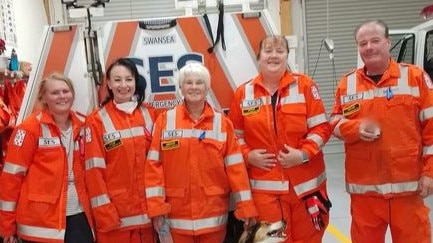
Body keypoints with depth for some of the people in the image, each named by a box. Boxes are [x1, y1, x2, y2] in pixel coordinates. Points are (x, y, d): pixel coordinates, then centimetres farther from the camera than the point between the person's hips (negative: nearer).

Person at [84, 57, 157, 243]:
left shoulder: (149, 115, 5)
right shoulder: (97, 120, -7)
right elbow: (94, 170, -9)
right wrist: (104, 213, -12)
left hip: (147, 210, 4)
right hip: (113, 213, -3)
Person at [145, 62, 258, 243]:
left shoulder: (222, 123, 1)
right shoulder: (165, 120, 0)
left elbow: (235, 166, 0)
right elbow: (154, 165, -2)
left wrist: (246, 207, -2)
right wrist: (156, 206, -7)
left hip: (213, 214, 1)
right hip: (177, 214, 0)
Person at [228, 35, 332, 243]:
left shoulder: (305, 86, 0)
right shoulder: (243, 93, 3)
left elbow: (321, 127, -2)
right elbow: (234, 134, 10)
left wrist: (303, 154, -15)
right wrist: (247, 155, -7)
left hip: (305, 183, 0)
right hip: (265, 186, 0)